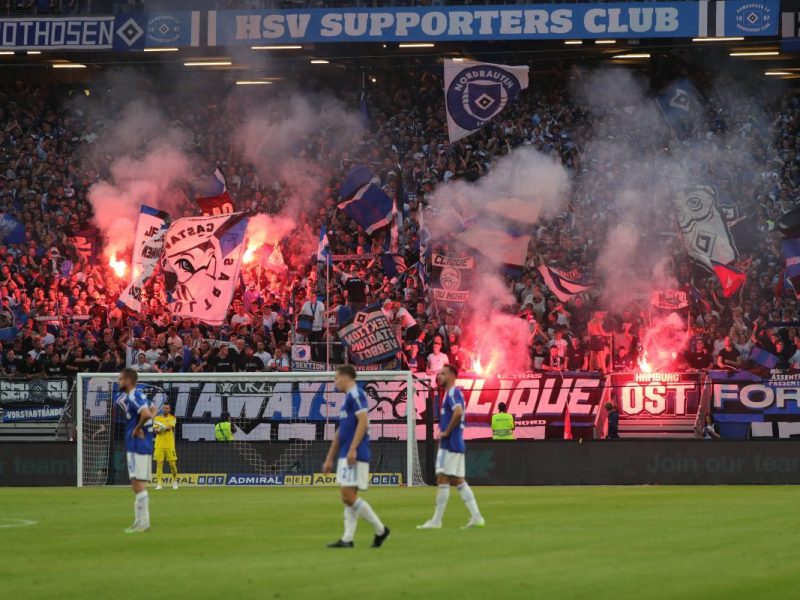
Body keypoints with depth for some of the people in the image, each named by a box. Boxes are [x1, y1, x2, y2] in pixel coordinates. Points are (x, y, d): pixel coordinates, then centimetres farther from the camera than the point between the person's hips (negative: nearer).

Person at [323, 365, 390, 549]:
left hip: (354, 456, -10)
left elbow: (363, 421, -21)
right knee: (348, 497, 7)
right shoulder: (348, 398, 21)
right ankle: (347, 539, 7)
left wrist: (352, 449, -25)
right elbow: (340, 432, 25)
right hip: (345, 456, 10)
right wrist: (329, 458, 25)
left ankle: (380, 529, -4)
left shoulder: (356, 395, -9)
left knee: (349, 496, -11)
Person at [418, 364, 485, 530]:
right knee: (458, 481, 10)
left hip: (449, 444, -10)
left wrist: (446, 432, -20)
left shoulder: (453, 393, -12)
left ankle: (436, 521, -7)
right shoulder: (452, 393, 18)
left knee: (442, 480, -8)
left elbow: (458, 412, -29)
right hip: (456, 445, 10)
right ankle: (476, 517, 8)